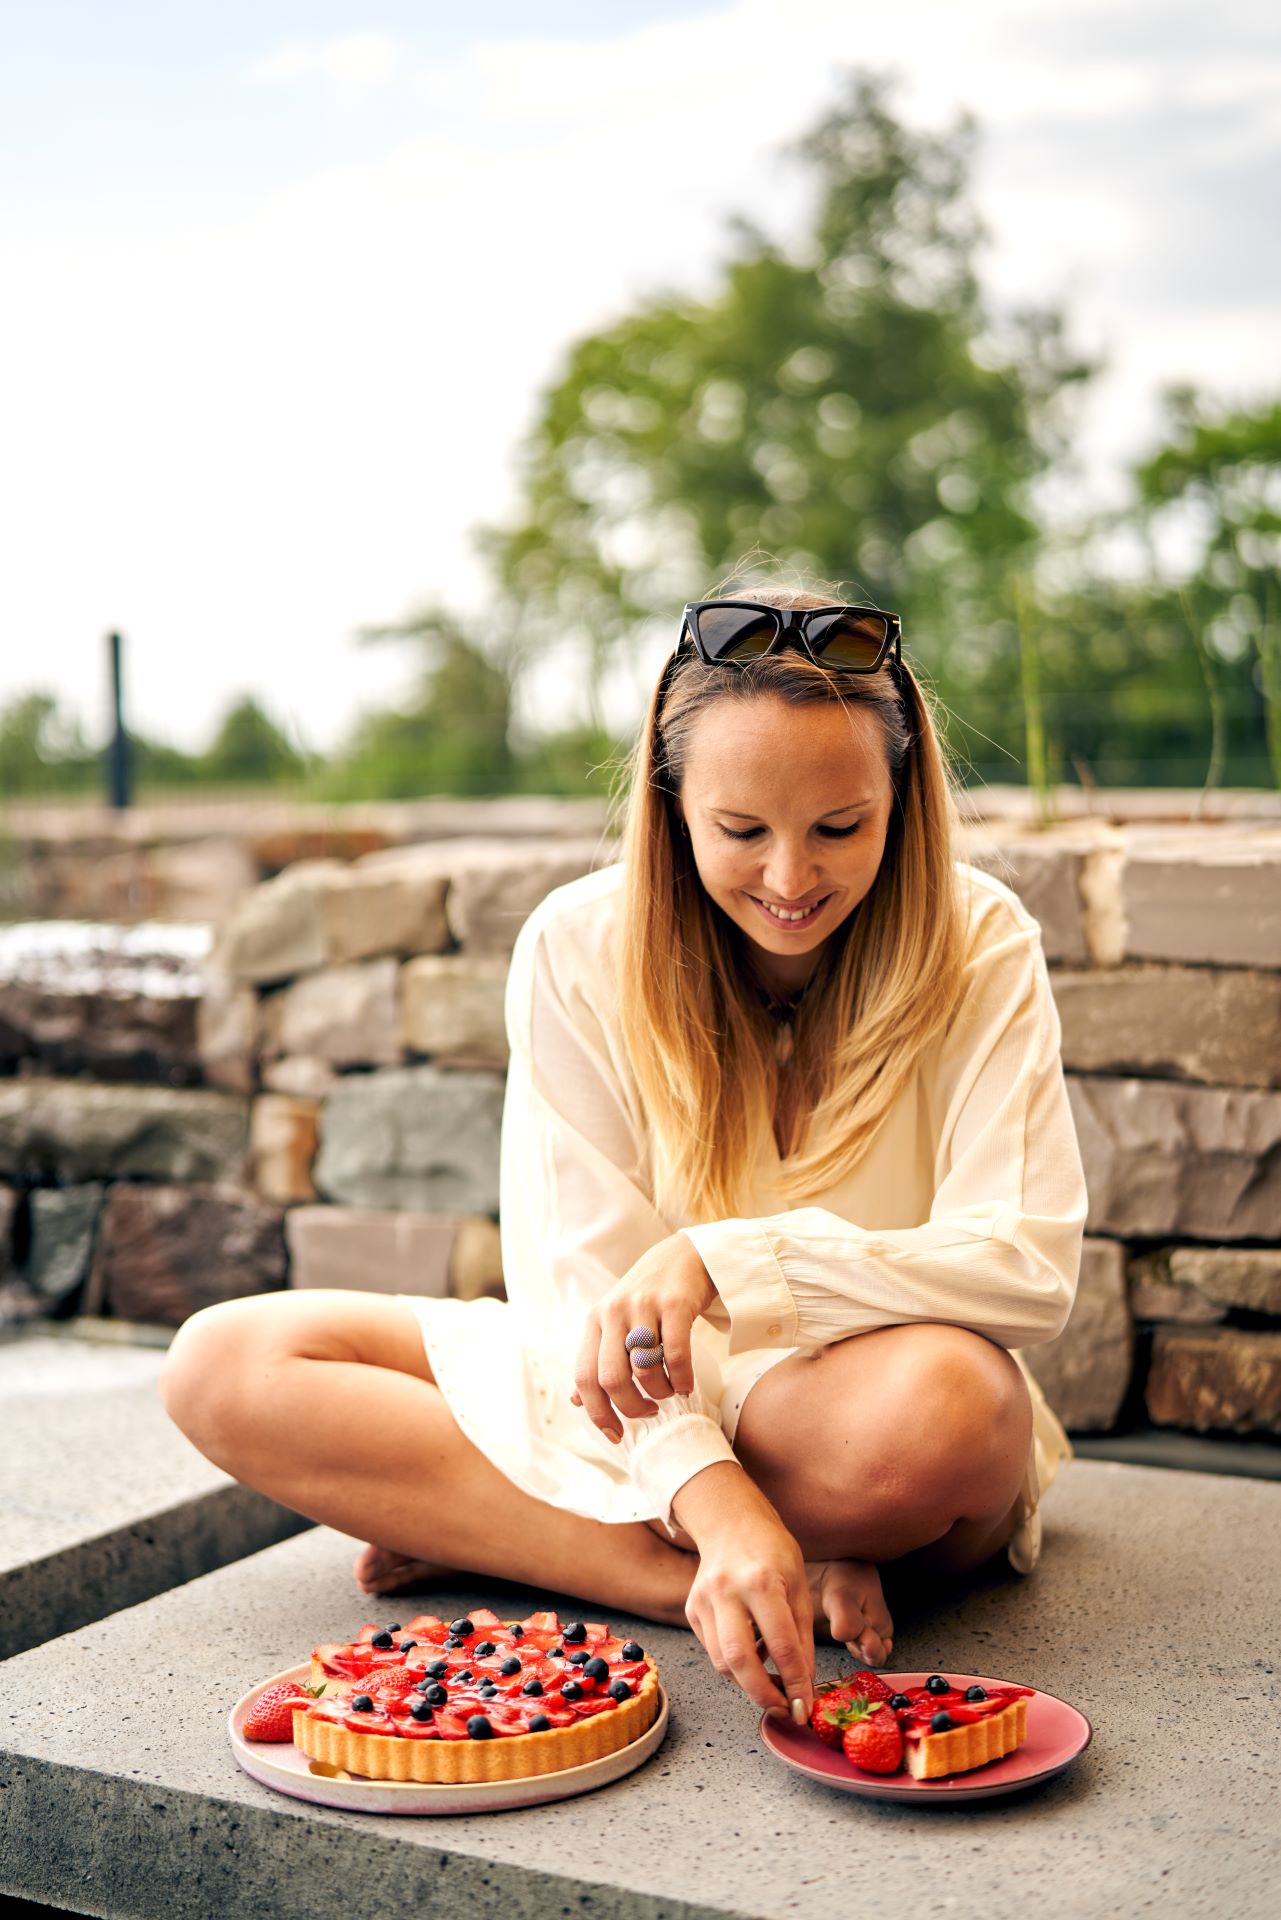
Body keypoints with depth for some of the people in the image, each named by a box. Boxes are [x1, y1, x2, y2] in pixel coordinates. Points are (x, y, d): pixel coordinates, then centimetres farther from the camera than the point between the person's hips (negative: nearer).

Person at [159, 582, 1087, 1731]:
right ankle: (741, 1583, -22)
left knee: (942, 1396, -40)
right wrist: (718, 1506, -32)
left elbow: (1031, 1268, -19)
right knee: (224, 1362, -15)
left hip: (875, 1424, -2)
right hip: (654, 1415, 3)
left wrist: (723, 1260, -29)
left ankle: (479, 1526, -19)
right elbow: (588, 1285, -14)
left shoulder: (977, 946, -11)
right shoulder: (579, 948, -9)